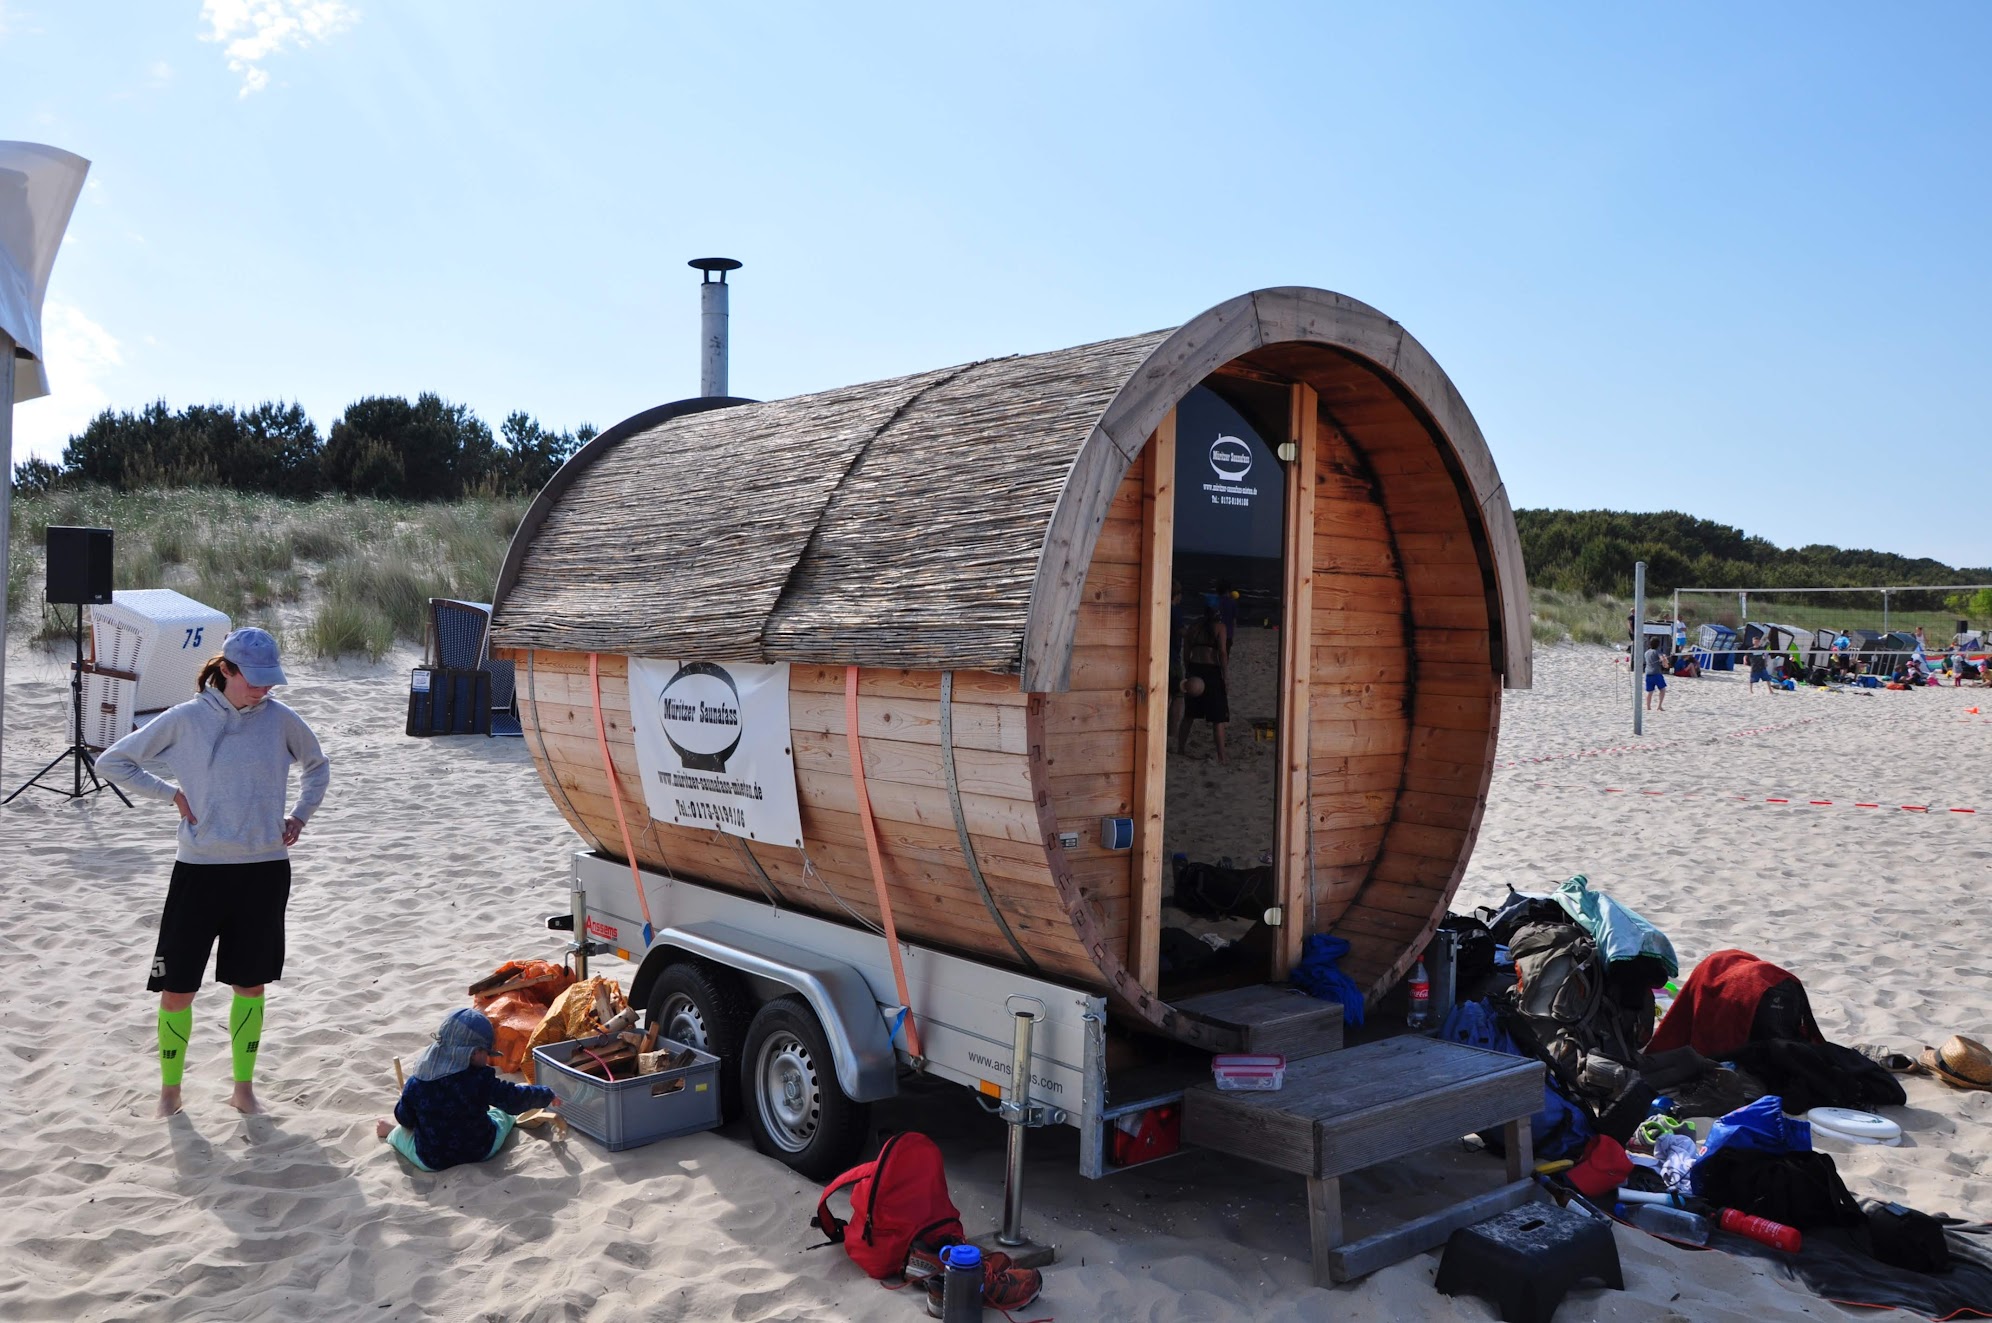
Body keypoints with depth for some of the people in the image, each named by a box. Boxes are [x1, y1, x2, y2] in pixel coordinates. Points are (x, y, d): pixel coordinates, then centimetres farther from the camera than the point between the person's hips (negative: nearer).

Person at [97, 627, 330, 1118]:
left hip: (265, 870, 2)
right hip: (200, 870, -1)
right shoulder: (186, 719, -6)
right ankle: (170, 1088, 23)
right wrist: (171, 794, -4)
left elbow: (317, 766, 19)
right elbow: (113, 761, 4)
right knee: (176, 987, 3)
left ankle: (243, 1087, 25)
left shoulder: (280, 719, 0)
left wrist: (299, 816, 8)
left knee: (251, 984, 11)